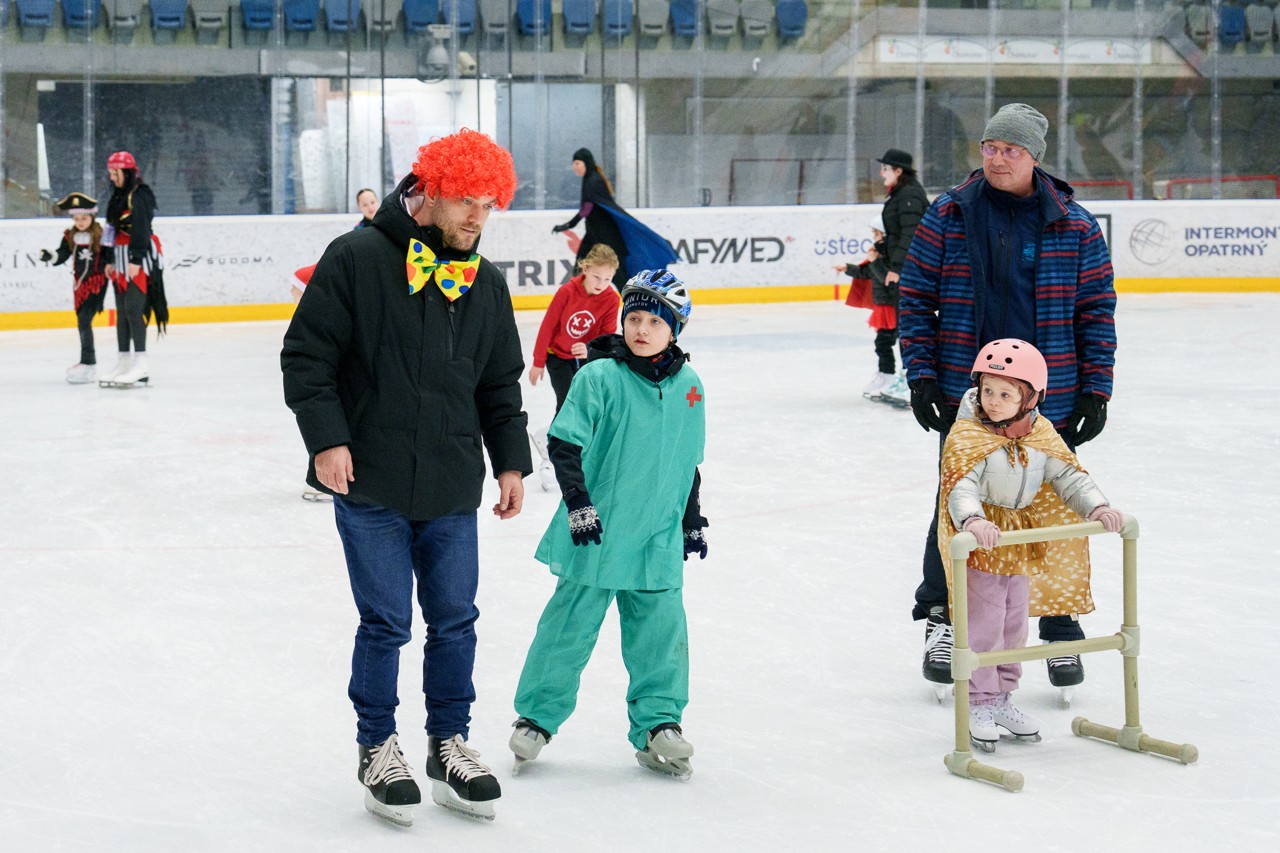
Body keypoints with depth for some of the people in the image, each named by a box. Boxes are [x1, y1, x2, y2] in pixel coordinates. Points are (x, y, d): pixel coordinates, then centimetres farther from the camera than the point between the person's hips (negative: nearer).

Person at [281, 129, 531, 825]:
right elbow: (306, 355, -7)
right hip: (371, 486, -5)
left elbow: (500, 385, 17)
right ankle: (378, 749, 18)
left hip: (453, 491, 5)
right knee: (385, 622, 0)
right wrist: (327, 438, -13)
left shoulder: (485, 284, 9)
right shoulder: (357, 260, -8)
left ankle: (449, 744, 25)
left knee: (455, 620, 9)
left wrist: (511, 461, 12)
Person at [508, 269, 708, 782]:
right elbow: (564, 444, -10)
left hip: (658, 537, 4)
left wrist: (693, 520, 20)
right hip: (596, 533, -4)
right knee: (571, 624, 3)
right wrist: (577, 501, -18)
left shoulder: (688, 387, 6)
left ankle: (658, 723, 17)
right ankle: (537, 717, 16)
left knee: (661, 630, 5)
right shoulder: (599, 377, -10)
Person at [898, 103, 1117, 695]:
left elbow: (1097, 311, 3)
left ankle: (1061, 631, 22)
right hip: (965, 397, 0)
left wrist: (1096, 389, -1)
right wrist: (921, 375, -5)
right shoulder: (948, 215, 0)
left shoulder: (1075, 226, 0)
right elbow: (915, 297, 2)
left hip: (1051, 403, 0)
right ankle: (940, 619, 23)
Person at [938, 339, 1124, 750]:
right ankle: (977, 704, 6)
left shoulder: (1041, 435, -2)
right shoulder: (967, 436, -20)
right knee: (983, 622, -6)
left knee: (1014, 621, 16)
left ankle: (1001, 696, 31)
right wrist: (973, 521, -51)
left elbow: (1069, 476, -1)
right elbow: (959, 485, -32)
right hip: (977, 545, -6)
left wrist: (1098, 508, -17)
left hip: (1021, 543, 6)